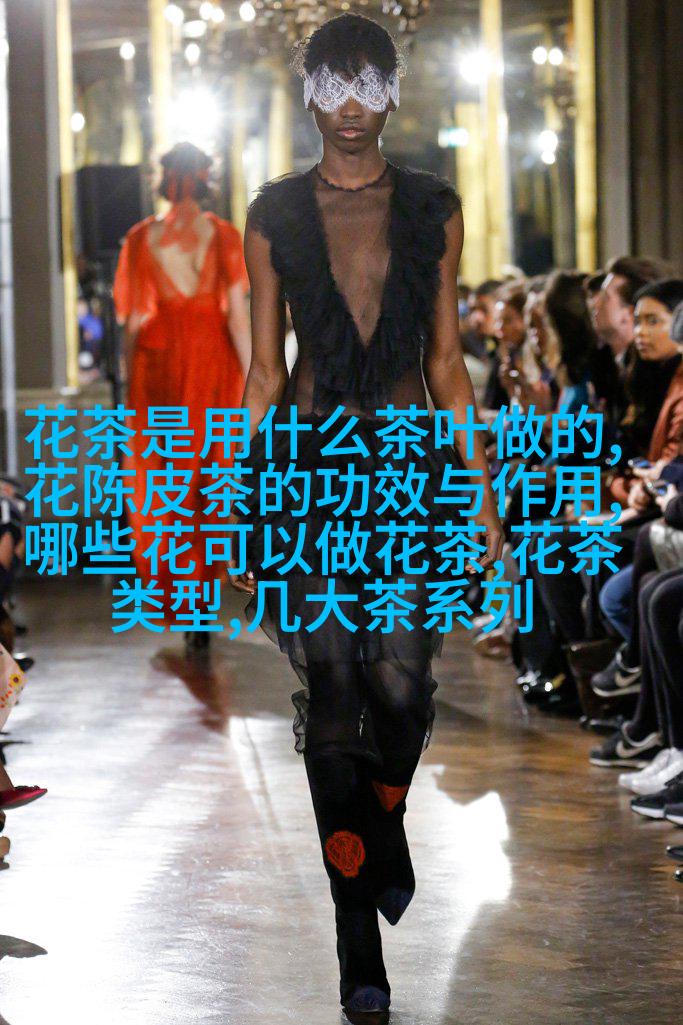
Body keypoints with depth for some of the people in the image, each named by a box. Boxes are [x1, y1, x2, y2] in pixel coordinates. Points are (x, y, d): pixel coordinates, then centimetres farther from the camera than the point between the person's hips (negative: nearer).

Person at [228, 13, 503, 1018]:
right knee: (332, 699, -4)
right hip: (308, 463, -1)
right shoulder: (276, 214, 5)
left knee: (402, 687, -8)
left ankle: (385, 828, 28)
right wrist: (245, 514, 4)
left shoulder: (433, 209, 7)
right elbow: (265, 370, 7)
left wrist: (485, 495, 4)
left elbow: (447, 361, 8)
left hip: (411, 463, 1)